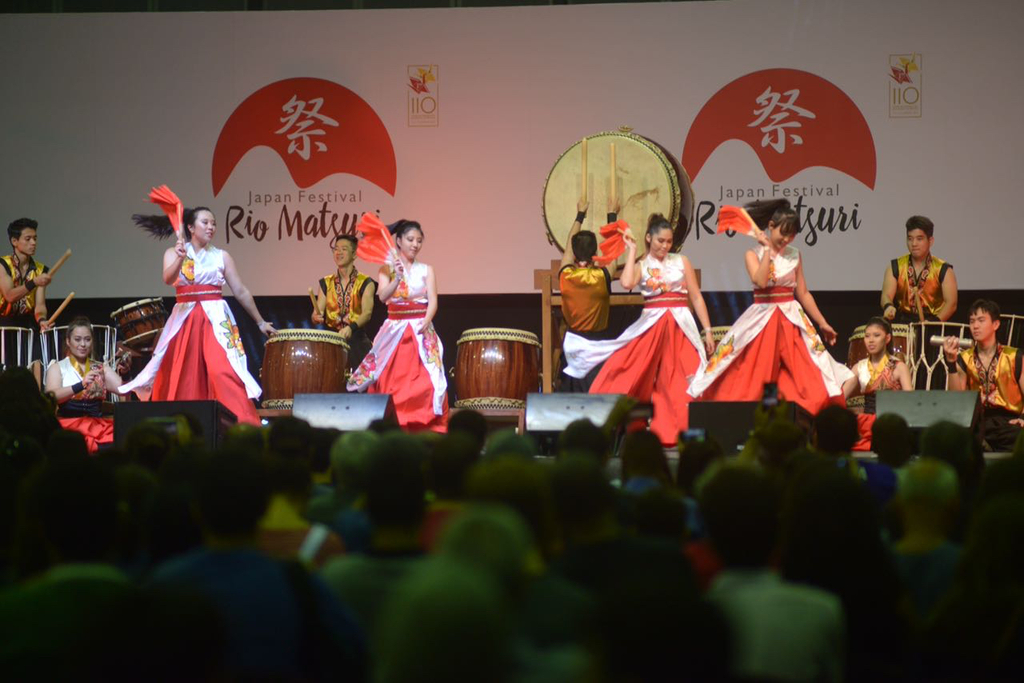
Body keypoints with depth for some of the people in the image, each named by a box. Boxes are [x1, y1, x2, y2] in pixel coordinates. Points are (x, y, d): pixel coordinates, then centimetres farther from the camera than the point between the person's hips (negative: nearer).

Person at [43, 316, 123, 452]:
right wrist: (82, 385, -25)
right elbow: (52, 397, -11)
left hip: (97, 424, 3)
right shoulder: (57, 368, 8)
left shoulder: (101, 368, 19)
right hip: (68, 425, -3)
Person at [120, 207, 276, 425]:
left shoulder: (222, 257, 8)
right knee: (180, 376, 1)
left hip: (216, 319, -1)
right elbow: (168, 279, -13)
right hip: (184, 319, 1)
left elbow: (241, 292, 11)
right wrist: (180, 258, -32)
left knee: (223, 371, -16)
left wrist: (260, 322, 13)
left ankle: (238, 425, -19)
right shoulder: (173, 253, 7)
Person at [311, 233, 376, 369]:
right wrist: (317, 317, -19)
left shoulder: (365, 283, 1)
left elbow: (367, 313, -13)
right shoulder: (326, 283, 12)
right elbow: (316, 314, 6)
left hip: (357, 343, -2)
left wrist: (351, 327, -32)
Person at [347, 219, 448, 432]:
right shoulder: (387, 269, 4)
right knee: (390, 385, -4)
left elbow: (433, 302, -3)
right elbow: (383, 296, -13)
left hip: (421, 333, 0)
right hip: (394, 332, 0)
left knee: (424, 385, -10)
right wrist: (397, 278, -30)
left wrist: (425, 322, -22)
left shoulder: (426, 270, 7)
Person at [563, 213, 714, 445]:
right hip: (651, 326, 0)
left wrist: (707, 330, 2)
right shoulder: (640, 266, 7)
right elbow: (626, 283, -15)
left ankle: (681, 432, 0)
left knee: (681, 383, -5)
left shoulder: (681, 262, 9)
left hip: (680, 326, 0)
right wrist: (631, 251, -4)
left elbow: (696, 297, 9)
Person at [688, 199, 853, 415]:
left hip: (791, 321, 2)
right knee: (752, 378, -2)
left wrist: (822, 323, 13)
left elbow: (803, 294, 13)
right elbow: (761, 281, -20)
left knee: (807, 378, -7)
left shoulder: (794, 255, 8)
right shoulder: (753, 254, -1)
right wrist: (767, 249, -13)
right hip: (762, 320, -2)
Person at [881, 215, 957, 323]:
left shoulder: (943, 270, 1)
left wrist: (935, 322, -24)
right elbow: (886, 295, -3)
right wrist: (888, 306, -27)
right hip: (902, 324, 2)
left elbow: (951, 303, -7)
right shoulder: (896, 267, 8)